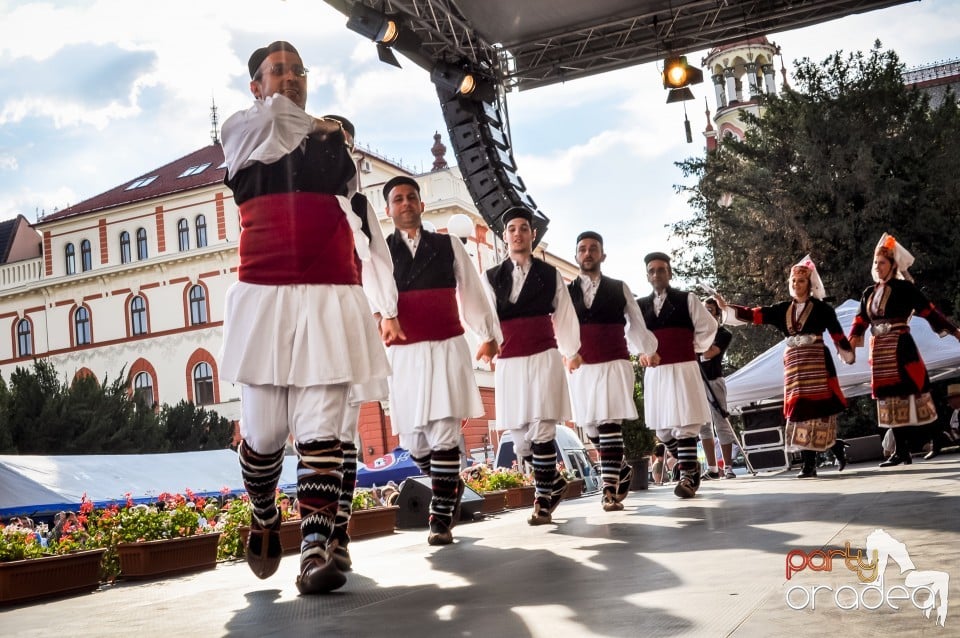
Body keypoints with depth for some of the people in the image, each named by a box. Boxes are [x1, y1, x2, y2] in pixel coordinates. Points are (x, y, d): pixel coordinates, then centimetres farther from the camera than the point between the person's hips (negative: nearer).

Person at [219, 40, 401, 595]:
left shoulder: (335, 140, 18)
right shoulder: (241, 131, 14)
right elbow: (276, 117, -6)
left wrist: (384, 300, 13)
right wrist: (315, 128, 13)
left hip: (331, 301, 1)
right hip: (265, 298, -1)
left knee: (322, 429, -8)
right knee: (264, 431, 3)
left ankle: (317, 550, -10)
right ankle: (264, 518, 30)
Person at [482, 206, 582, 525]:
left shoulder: (550, 274, 9)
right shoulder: (491, 277, 9)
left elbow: (564, 315, 12)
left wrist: (572, 351, 13)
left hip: (544, 358, -2)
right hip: (509, 363, 2)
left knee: (541, 430, -10)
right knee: (519, 435, 4)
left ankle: (543, 499, -2)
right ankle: (554, 482, 25)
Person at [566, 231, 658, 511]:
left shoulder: (619, 288, 8)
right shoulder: (566, 292, 9)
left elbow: (636, 324, 15)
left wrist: (648, 351, 20)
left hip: (614, 365, -3)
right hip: (581, 369, 3)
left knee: (609, 424, -13)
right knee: (591, 427, 9)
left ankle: (610, 490, -13)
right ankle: (622, 470, 32)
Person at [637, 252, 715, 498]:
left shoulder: (687, 300, 2)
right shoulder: (640, 305, 10)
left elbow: (708, 327, 6)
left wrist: (694, 349, 3)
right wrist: (644, 353, 1)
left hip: (683, 369, -4)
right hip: (655, 372, 4)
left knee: (685, 425, -9)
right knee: (662, 428, 8)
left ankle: (686, 477, -5)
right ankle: (691, 465, 27)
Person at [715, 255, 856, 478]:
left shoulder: (822, 308, -1)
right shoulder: (782, 309, 10)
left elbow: (837, 335, 3)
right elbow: (753, 315, 3)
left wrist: (849, 356, 8)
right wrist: (725, 307, -6)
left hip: (817, 362, -4)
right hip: (793, 363, 4)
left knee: (818, 407, -7)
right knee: (798, 409, 3)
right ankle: (808, 462, 6)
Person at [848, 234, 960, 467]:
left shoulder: (904, 288, -4)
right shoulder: (869, 292, 13)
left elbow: (929, 311, -5)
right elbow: (860, 321, 7)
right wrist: (851, 341, -8)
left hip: (900, 348, -6)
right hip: (879, 350, 6)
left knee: (905, 395, -6)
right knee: (890, 398, 7)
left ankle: (903, 450, -3)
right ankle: (901, 450, 13)